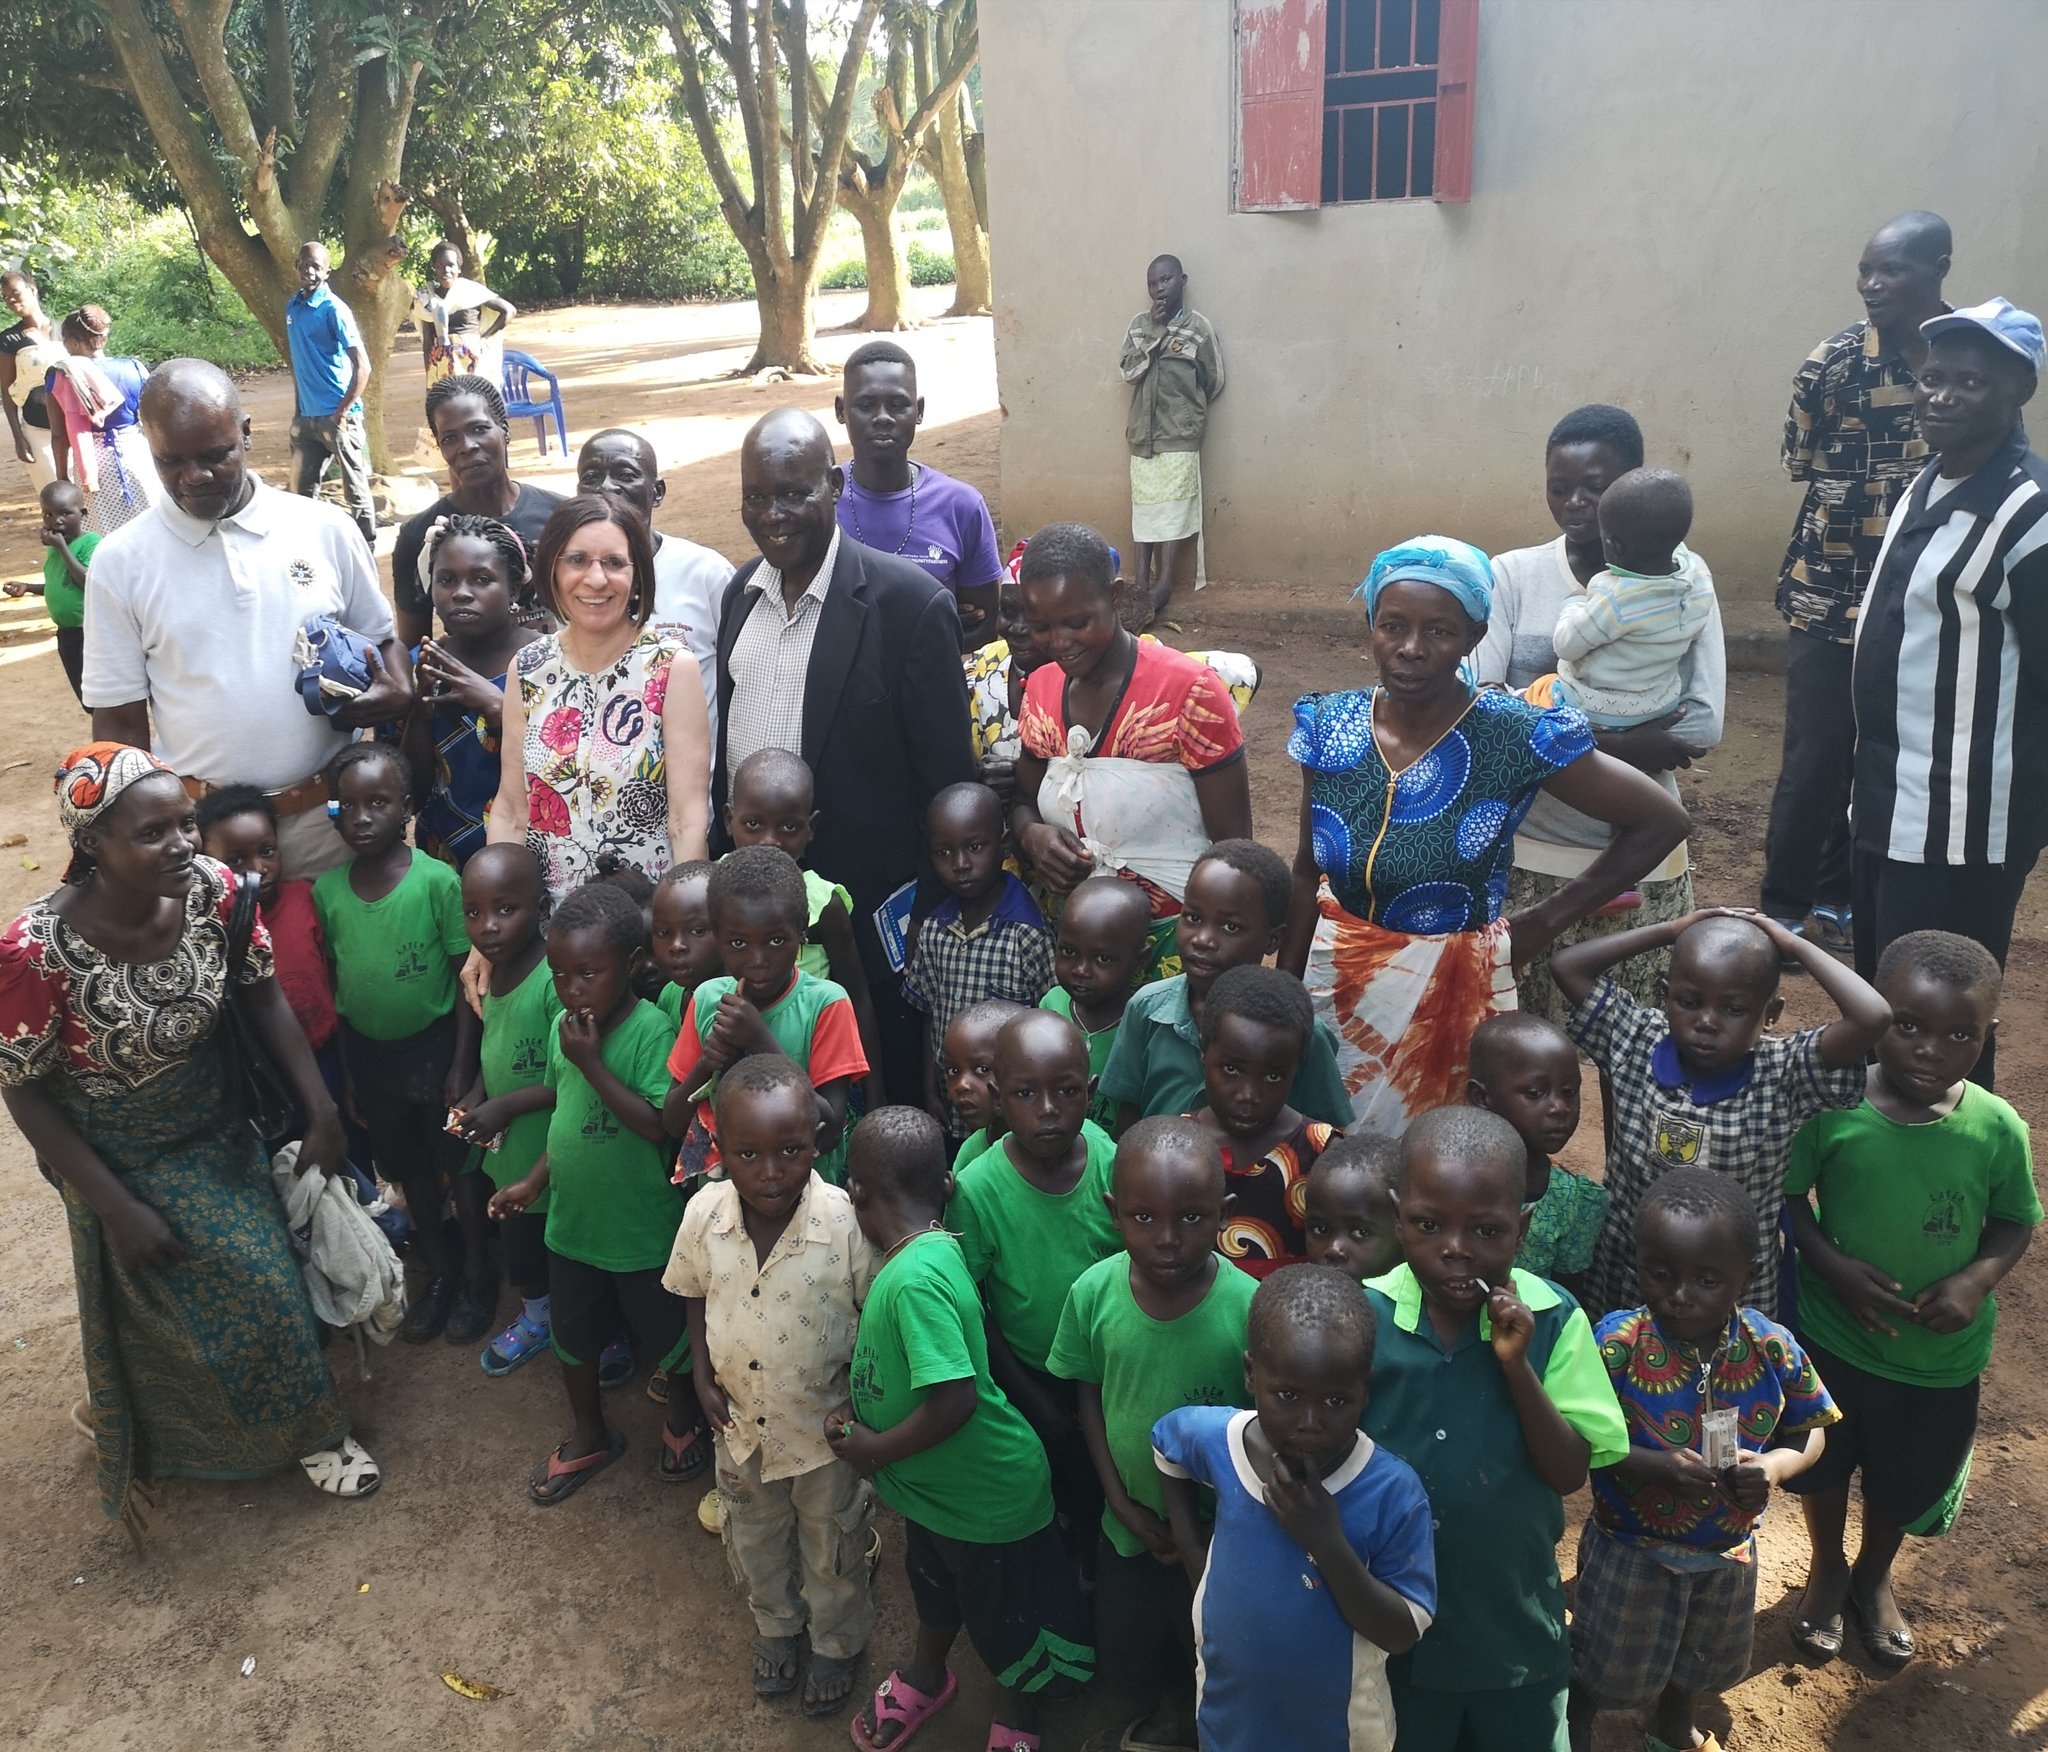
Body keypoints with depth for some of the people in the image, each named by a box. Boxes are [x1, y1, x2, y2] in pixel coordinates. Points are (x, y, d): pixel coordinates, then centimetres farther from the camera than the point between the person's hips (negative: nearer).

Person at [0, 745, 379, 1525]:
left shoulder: (213, 889, -23)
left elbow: (262, 995, -6)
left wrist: (321, 1109, -12)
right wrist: (117, 1208, -18)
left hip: (218, 1135, 4)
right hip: (123, 1164, -4)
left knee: (266, 1279, 19)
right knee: (158, 1318, 14)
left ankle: (306, 1427, 45)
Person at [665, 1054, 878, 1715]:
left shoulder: (847, 1221, -31)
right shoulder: (704, 1214, -20)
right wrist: (704, 1375, -5)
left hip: (826, 1431, -3)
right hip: (740, 1424, 3)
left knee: (832, 1555, 23)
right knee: (756, 1544, 30)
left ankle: (837, 1644, 52)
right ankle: (776, 1626, 59)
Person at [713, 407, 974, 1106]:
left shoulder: (910, 602, -16)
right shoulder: (741, 592, 4)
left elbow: (945, 777, -13)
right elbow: (725, 739, 12)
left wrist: (928, 916, -11)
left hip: (868, 912, -5)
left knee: (888, 1086, 12)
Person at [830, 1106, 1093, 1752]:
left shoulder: (916, 1277, -35)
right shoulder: (926, 1251, -7)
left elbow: (956, 1399, -37)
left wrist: (876, 1449, -22)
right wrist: (854, 1404, -4)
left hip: (985, 1494, -8)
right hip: (932, 1483, 8)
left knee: (1006, 1614, 19)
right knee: (933, 1579, 32)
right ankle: (926, 1675, 58)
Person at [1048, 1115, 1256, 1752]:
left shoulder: (1248, 1308, -28)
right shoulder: (1094, 1292, -19)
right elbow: (1088, 1395, -4)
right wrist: (1123, 1503, -7)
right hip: (1130, 1525, 3)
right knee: (1133, 1651, 26)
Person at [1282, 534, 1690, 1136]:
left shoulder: (1517, 736, -17)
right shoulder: (1329, 725, -6)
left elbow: (1661, 821, -8)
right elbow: (1307, 870, 5)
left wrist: (1546, 920, -8)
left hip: (1451, 992, -3)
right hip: (1336, 975, 3)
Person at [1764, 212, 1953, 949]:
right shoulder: (1833, 363, -9)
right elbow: (1807, 468, -3)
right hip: (1832, 593, -3)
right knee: (1815, 759, -1)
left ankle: (1839, 896, 26)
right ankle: (1785, 910, 12)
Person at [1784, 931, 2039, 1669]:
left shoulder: (1997, 1128, -17)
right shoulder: (1831, 1105, -22)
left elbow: (2015, 1222, -3)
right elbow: (1787, 1196, -10)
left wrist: (1978, 1279, -20)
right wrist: (1832, 1263, -24)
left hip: (1940, 1358, 2)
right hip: (1830, 1336, -1)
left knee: (1906, 1483, 23)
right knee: (1823, 1466, 22)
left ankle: (1874, 1576, 54)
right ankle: (1827, 1568, 52)